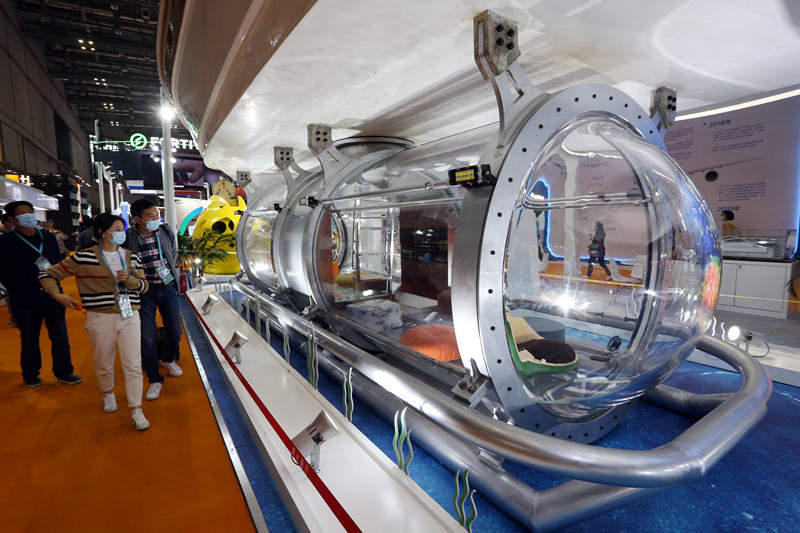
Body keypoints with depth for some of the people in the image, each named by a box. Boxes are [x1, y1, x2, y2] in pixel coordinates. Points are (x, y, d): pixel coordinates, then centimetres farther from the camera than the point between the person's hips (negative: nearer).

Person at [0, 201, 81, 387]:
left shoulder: (48, 238, 8)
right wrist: (19, 291, -9)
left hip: (53, 297, 3)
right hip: (26, 302, -3)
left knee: (60, 337, 6)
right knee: (29, 340, 11)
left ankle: (63, 372, 18)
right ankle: (30, 375, 29)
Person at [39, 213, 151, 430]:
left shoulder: (131, 257, 6)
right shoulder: (83, 258, -4)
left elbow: (143, 285, 7)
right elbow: (48, 274, 4)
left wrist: (129, 280, -13)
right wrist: (57, 294, -12)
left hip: (129, 317, 2)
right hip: (100, 319, -2)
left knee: (133, 365, -1)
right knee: (103, 364, 14)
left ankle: (136, 411, 6)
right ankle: (108, 394, 44)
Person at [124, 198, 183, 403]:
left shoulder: (166, 232, -3)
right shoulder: (128, 238, -14)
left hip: (168, 288, 3)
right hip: (144, 292, -3)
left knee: (174, 332, 11)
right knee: (147, 337, 0)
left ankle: (168, 359, 42)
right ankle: (155, 380, 15)